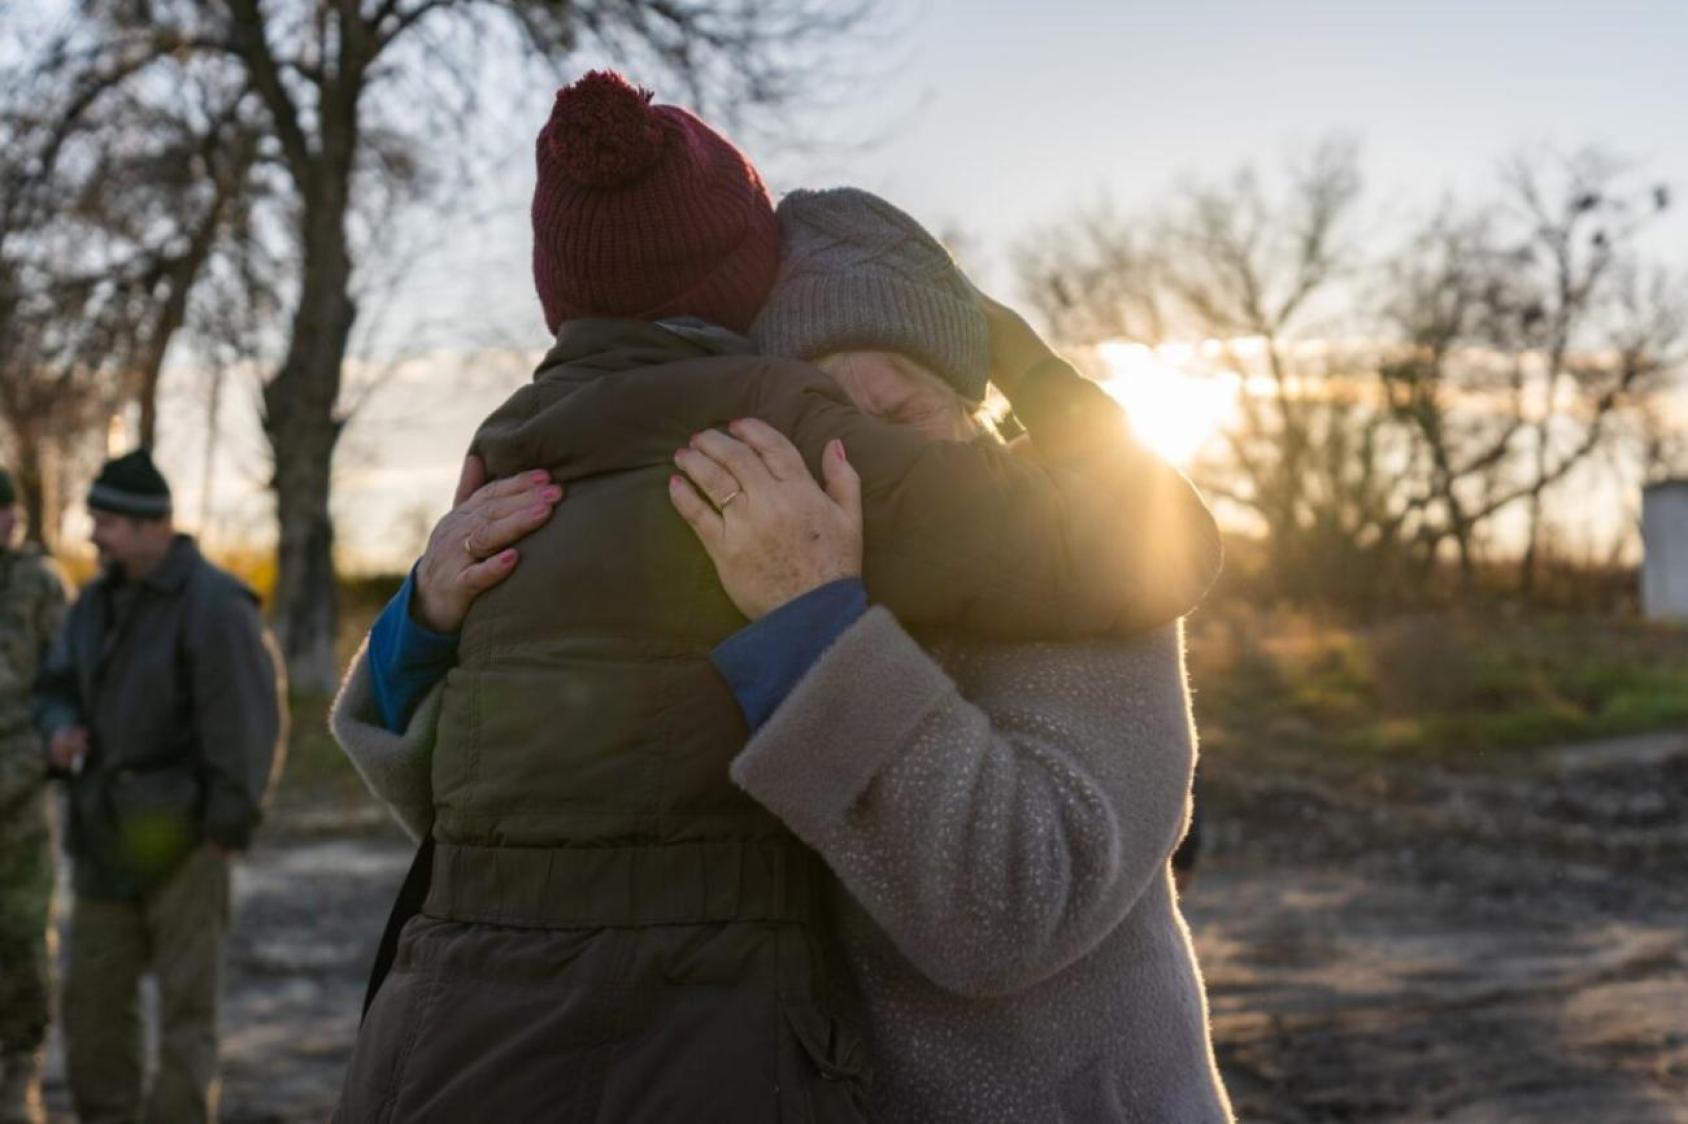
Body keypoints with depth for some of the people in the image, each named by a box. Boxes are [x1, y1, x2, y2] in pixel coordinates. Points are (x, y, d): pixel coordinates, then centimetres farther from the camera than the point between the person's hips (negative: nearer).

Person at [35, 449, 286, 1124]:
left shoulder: (214, 605, -14)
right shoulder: (100, 601, 9)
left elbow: (248, 721, -17)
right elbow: (57, 688, 18)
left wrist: (225, 827, -17)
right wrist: (60, 731, -5)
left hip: (183, 833, -7)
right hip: (107, 836, 7)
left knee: (187, 1000, 0)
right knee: (93, 993, 8)